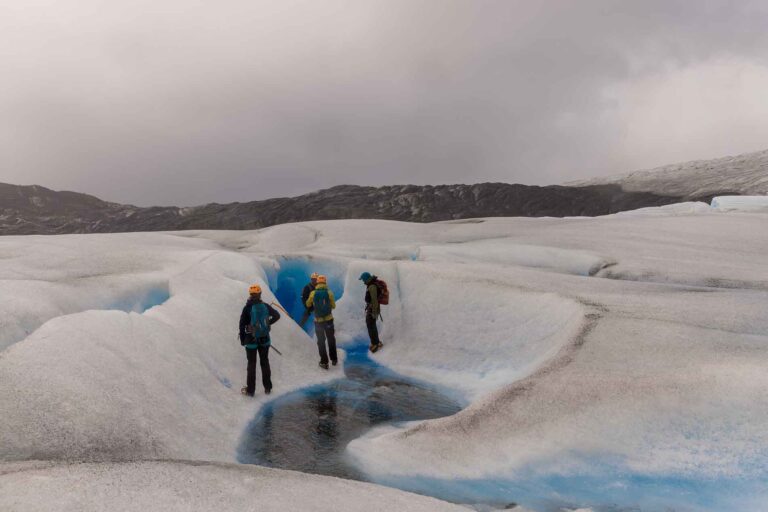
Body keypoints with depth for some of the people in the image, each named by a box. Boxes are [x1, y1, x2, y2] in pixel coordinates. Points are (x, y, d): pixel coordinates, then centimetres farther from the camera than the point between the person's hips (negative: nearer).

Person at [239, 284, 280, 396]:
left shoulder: (247, 308, -14)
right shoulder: (265, 306, -4)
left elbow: (242, 325, -11)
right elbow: (277, 316, 9)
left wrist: (242, 340, 0)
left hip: (251, 340, -3)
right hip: (265, 339, 3)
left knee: (251, 364, 8)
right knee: (265, 362, 15)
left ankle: (250, 390, 14)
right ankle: (267, 387, 22)